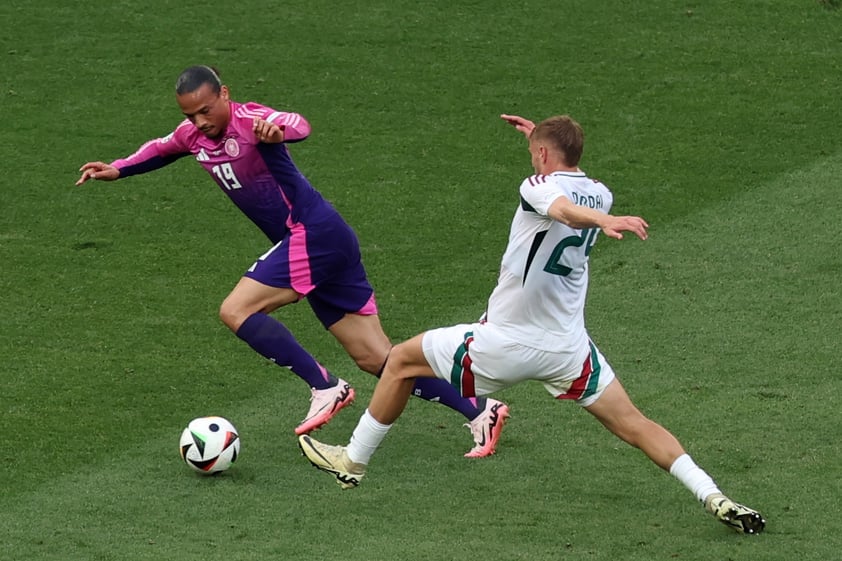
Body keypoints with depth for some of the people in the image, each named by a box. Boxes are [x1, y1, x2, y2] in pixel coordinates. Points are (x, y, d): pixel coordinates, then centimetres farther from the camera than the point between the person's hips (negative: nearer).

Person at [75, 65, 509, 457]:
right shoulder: (193, 135, 10)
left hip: (313, 233, -9)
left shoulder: (250, 120, -15)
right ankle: (479, 411, 5)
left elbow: (298, 125, -37)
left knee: (236, 311, -16)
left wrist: (278, 131, -58)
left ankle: (325, 388, -13)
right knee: (375, 358, 5)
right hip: (307, 244, 9)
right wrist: (117, 170, 23)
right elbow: (162, 150, 33)